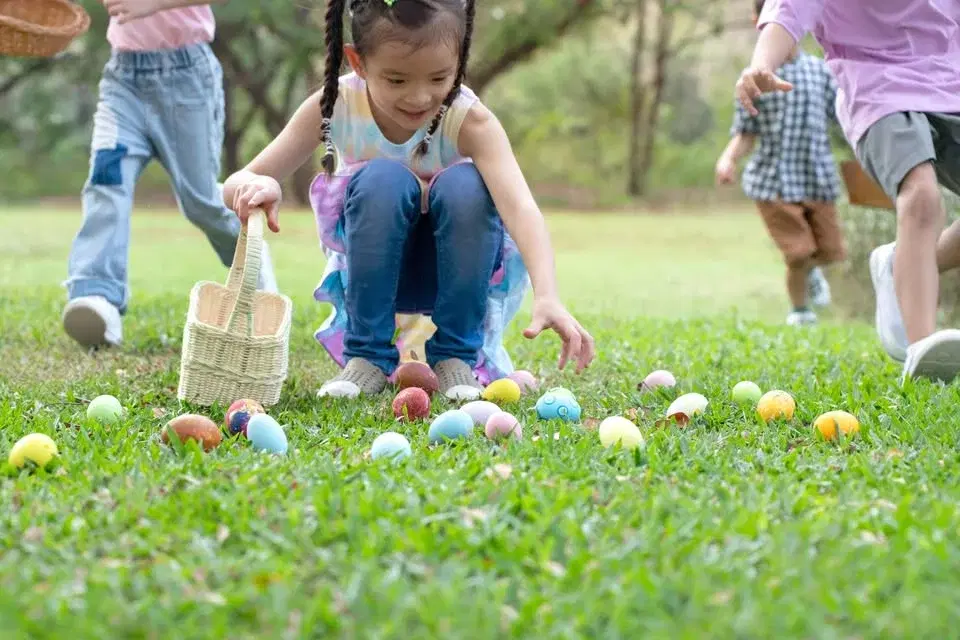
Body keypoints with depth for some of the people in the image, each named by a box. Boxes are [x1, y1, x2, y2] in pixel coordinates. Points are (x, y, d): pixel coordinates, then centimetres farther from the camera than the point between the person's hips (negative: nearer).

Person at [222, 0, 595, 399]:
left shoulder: (470, 121, -24)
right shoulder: (334, 106, -19)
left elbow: (520, 207, -40)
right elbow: (235, 186, -19)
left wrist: (547, 297, -58)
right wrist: (255, 186, -46)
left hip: (454, 271, 0)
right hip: (374, 272, 1)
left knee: (465, 184, -32)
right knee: (383, 179, -31)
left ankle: (458, 356, -16)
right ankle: (368, 356, -19)